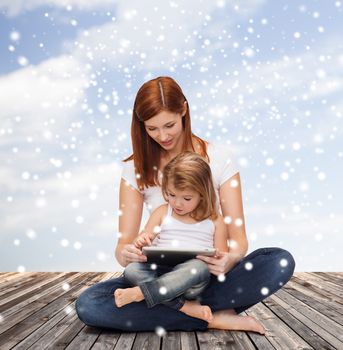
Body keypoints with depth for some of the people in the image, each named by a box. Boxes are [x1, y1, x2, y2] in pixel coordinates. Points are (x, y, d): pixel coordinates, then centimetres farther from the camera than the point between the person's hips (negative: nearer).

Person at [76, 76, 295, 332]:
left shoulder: (219, 158, -4)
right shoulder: (136, 168, -1)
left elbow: (238, 237, -8)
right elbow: (124, 243, -5)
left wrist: (230, 259, -32)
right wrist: (126, 254, -30)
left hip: (210, 273, -1)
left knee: (281, 262, -28)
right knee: (88, 305, -26)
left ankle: (174, 311, -21)